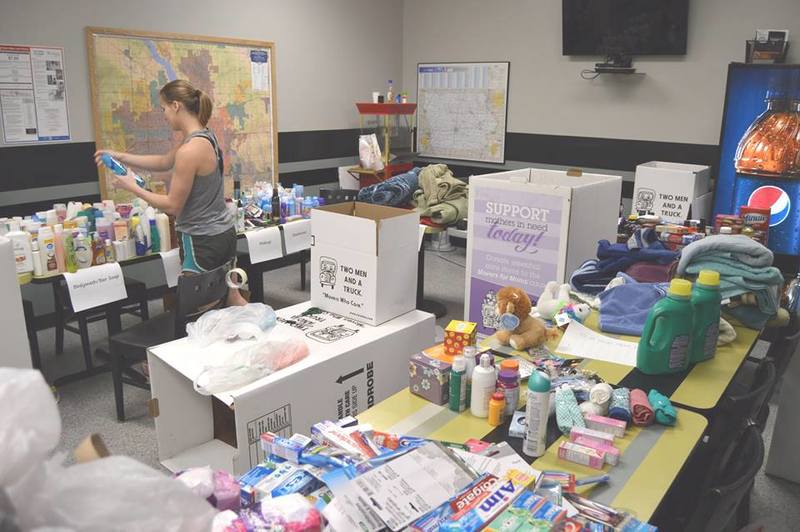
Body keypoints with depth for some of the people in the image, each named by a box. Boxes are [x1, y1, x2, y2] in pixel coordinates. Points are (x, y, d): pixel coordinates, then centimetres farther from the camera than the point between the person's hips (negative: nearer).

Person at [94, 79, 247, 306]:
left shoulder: (190, 150, -23)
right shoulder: (203, 136, 6)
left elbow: (173, 206, -15)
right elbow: (164, 162, 22)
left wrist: (132, 187, -5)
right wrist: (120, 157, 19)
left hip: (202, 240, -9)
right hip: (223, 232, 10)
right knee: (232, 297, 20)